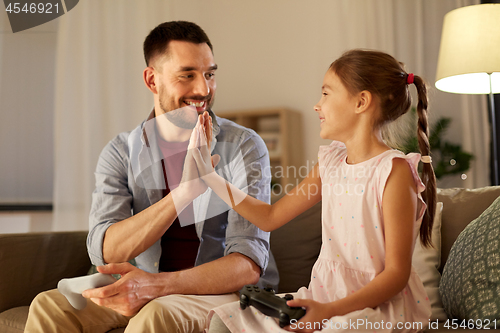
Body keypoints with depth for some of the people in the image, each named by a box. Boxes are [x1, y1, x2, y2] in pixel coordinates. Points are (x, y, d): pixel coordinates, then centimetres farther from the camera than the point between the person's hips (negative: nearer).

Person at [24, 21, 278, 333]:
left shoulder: (245, 147, -10)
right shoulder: (120, 153, -2)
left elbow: (249, 264, -19)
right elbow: (105, 252, -17)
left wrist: (157, 284, -35)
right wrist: (185, 191, -29)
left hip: (229, 292, -3)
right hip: (149, 291, 3)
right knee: (50, 306, -18)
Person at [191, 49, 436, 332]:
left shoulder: (394, 171, -14)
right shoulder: (330, 164, 9)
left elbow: (397, 273, -15)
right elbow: (270, 217, 14)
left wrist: (330, 310, -25)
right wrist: (210, 175, 11)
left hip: (378, 303, -6)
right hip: (323, 296, 7)